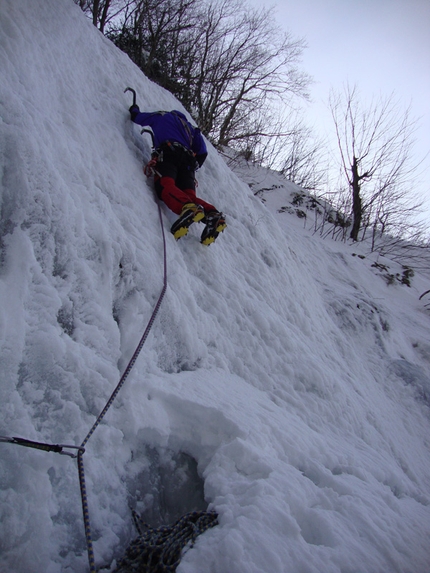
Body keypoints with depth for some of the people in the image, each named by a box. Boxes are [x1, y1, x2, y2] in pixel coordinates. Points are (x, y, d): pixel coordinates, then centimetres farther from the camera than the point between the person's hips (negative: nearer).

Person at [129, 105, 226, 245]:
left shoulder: (162, 116, 30)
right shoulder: (189, 126, 38)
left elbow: (136, 117, 37)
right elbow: (202, 152, 24)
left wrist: (134, 109, 59)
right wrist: (194, 166, 34)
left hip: (168, 153, -5)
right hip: (188, 161, 5)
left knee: (165, 185, -27)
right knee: (189, 195, -7)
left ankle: (188, 208, -57)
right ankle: (212, 213, -36)